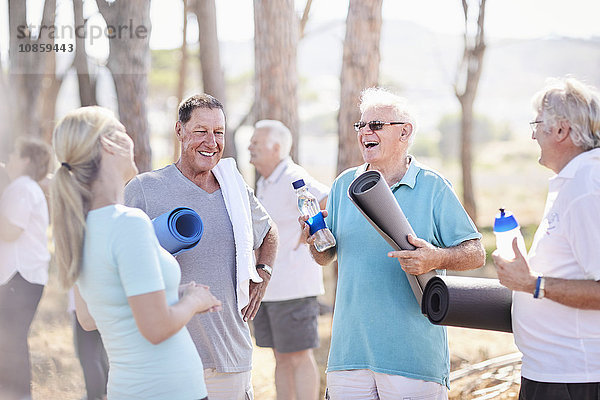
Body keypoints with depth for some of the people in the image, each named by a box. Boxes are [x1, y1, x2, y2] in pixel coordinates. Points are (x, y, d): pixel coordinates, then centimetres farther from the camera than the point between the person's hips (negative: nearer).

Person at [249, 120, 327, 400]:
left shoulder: (294, 180, -14)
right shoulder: (265, 184, 16)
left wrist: (308, 238, -17)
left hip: (293, 286, -9)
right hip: (268, 287, 9)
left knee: (299, 358, -4)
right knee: (281, 358, 12)